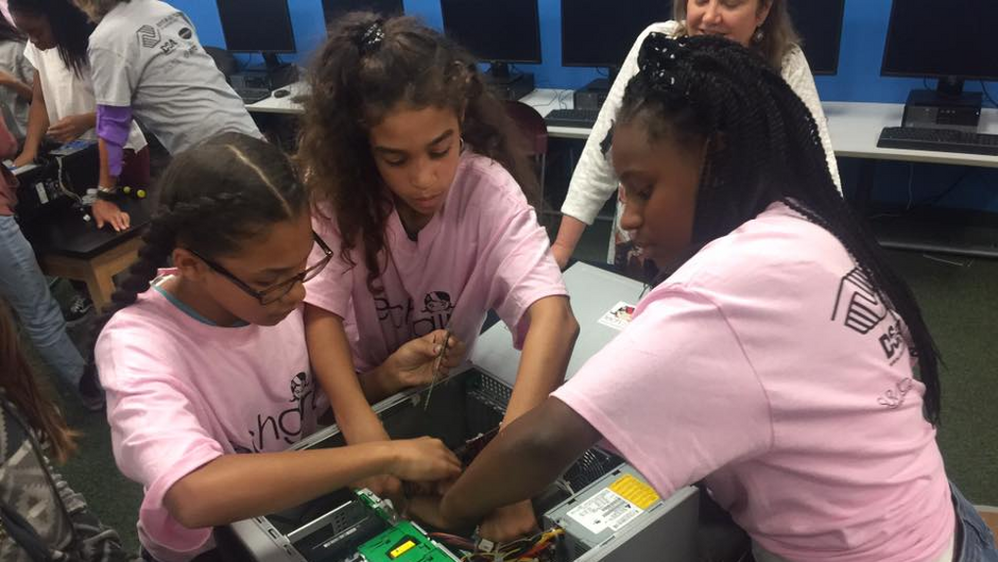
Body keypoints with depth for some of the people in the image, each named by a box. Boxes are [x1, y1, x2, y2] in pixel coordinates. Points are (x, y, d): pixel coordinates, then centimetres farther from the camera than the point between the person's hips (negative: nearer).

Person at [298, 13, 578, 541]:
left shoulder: (488, 189, -24)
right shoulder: (335, 190, -18)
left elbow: (554, 318, -36)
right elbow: (321, 311, -24)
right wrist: (367, 437, -40)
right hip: (363, 392, 0)